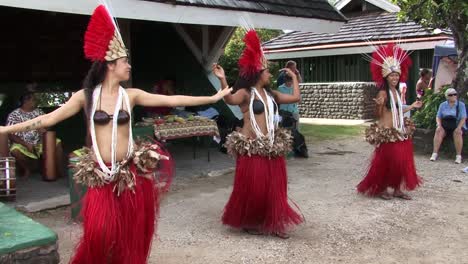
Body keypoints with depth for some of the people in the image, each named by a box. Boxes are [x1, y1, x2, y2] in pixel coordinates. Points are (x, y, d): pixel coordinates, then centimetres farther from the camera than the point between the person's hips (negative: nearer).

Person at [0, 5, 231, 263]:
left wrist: (213, 97, 0)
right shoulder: (86, 95, -2)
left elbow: (171, 100, 0)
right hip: (100, 175, -1)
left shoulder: (131, 95, 0)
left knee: (132, 233, 8)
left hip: (130, 172, 1)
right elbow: (49, 118, -3)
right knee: (99, 232, -1)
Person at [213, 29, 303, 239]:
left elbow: (295, 97, 16)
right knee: (252, 188, 0)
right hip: (251, 148, -7)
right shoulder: (246, 93, -9)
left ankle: (272, 222, 23)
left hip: (271, 147, 7)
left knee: (273, 187, 10)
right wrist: (222, 80, -43)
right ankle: (250, 222, 20)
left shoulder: (270, 94, 12)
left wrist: (294, 77, 23)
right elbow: (230, 99, -29)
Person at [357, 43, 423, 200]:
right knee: (386, 161, 0)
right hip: (387, 133, -8)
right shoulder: (383, 93, -13)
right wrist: (379, 105, -32)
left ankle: (397, 189, 22)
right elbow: (379, 115, -13)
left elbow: (397, 111, 14)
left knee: (401, 161, 11)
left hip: (400, 132, 8)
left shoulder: (397, 92, 10)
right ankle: (381, 189, 17)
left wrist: (412, 106, 22)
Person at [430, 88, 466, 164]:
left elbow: (463, 118, -4)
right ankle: (435, 153, -35)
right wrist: (439, 125, -11)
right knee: (438, 131, -30)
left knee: (458, 132, -35)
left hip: (457, 125, -2)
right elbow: (438, 117, 9)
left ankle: (458, 156, -33)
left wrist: (459, 127, -20)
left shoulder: (461, 105, 3)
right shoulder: (443, 105, 11)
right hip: (444, 126, 2)